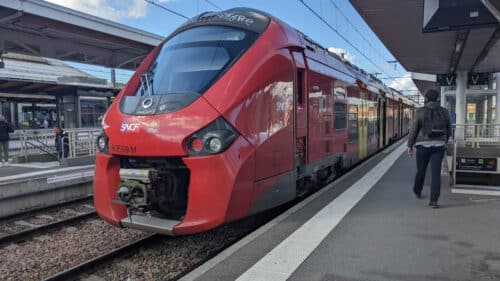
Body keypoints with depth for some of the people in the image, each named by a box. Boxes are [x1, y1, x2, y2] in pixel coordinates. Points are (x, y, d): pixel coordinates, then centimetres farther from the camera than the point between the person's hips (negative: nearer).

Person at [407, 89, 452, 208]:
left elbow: (413, 130, -8)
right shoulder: (444, 112, 4)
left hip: (423, 145, -1)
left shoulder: (420, 111, -7)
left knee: (421, 170, 18)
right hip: (438, 146, 1)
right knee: (436, 173, -2)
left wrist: (410, 146, 0)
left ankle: (417, 191, 39)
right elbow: (448, 130, 12)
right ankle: (433, 201, -10)